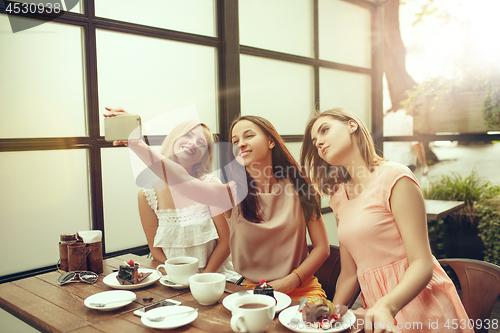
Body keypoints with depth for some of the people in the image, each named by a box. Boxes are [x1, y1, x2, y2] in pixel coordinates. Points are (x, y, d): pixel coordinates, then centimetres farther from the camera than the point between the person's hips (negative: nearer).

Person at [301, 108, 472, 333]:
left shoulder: (394, 177, -12)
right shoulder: (338, 198, 8)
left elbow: (422, 264, -17)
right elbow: (349, 273, 10)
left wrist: (386, 306, -31)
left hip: (422, 310, -5)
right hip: (379, 312, 5)